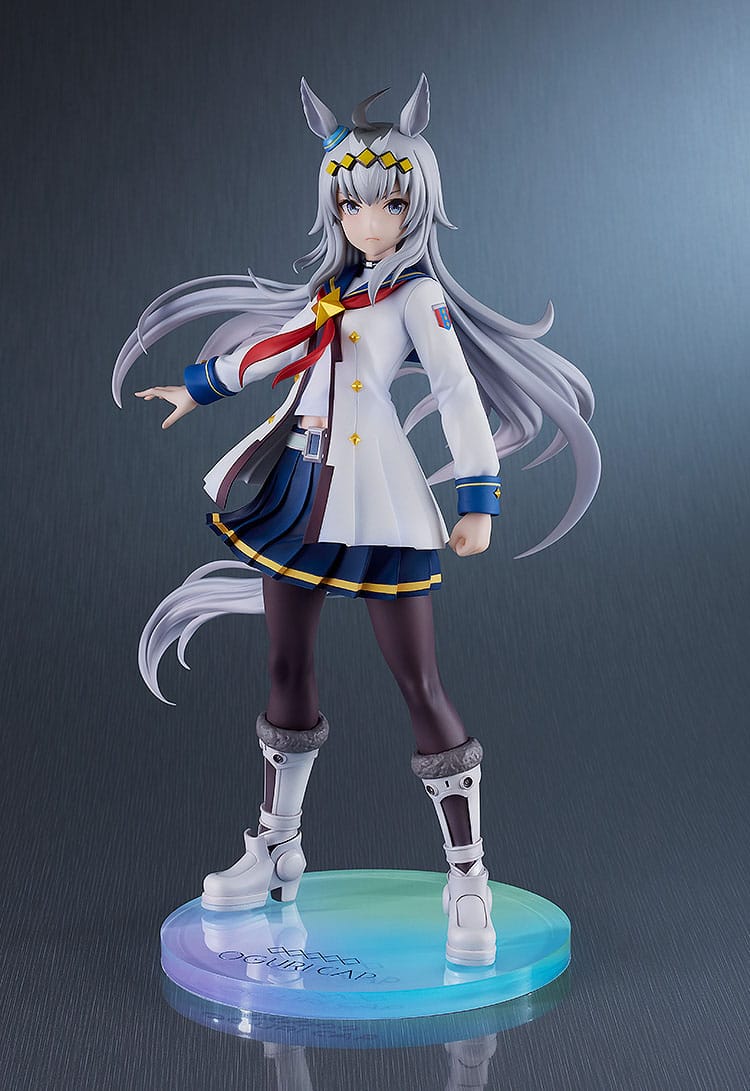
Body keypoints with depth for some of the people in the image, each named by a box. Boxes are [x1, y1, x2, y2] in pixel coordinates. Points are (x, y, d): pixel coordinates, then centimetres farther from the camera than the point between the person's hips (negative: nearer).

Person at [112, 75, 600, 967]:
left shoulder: (418, 294, -7)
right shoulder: (334, 282, 13)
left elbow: (460, 395, -14)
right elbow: (273, 345, 27)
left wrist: (478, 498, -21)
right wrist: (199, 387, 38)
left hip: (376, 500, -7)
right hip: (301, 486, 7)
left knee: (418, 684, -7)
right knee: (287, 668, 12)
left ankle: (468, 883, 0)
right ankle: (277, 851, 28)